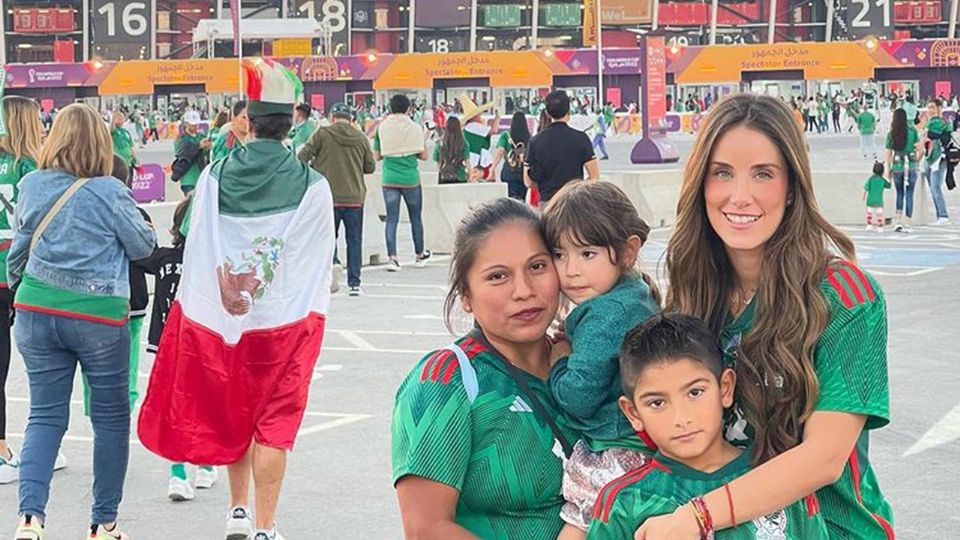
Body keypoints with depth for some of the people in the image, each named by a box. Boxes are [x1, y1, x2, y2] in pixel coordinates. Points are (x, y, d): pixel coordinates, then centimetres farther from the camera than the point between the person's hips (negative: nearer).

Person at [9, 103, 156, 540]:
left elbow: (19, 246, 14)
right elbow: (144, 245, 0)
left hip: (36, 311, 4)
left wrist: (17, 285, 31)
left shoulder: (31, 185, 2)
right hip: (98, 314, -4)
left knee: (45, 415, 8)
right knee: (111, 416, 11)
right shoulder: (109, 192, -11)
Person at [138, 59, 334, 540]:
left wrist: (224, 302, 10)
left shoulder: (215, 178, -3)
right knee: (275, 420, 3)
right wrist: (312, 315, 8)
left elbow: (195, 250, 1)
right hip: (284, 320, -3)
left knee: (232, 413, 20)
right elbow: (320, 263, -4)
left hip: (218, 318, 3)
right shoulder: (313, 187, -8)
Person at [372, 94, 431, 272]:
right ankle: (420, 254, 28)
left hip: (389, 179, 1)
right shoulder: (415, 128, -5)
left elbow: (376, 156, 2)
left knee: (391, 218, 2)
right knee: (415, 218, 15)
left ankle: (392, 257, -10)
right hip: (411, 180, -1)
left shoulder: (382, 128, -1)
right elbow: (423, 155, -3)